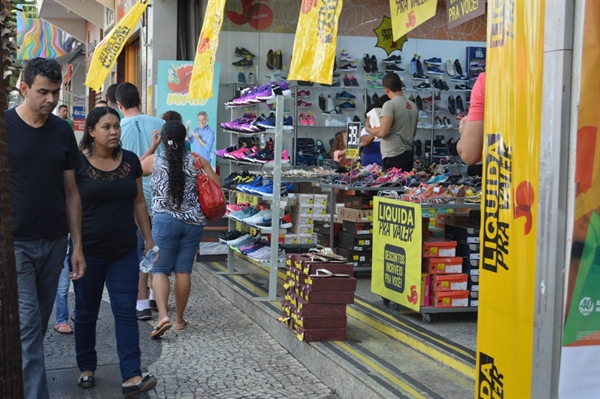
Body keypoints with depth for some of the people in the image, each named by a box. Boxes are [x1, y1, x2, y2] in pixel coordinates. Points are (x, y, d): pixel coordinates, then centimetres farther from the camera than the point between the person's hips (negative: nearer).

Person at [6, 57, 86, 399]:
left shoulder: (63, 132, 6)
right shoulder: (6, 126, -5)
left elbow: (71, 192, 9)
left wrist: (78, 245, 6)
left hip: (54, 242, 4)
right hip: (15, 242, -4)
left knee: (39, 323, 13)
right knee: (27, 326, -5)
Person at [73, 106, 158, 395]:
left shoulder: (130, 161, 3)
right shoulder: (77, 162, -9)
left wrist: (148, 238, 10)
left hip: (125, 252, 3)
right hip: (88, 252, -2)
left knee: (126, 312, -2)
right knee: (86, 312, 12)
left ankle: (131, 377, -3)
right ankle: (86, 368, 29)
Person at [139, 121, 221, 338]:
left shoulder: (154, 161, 0)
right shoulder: (197, 161, 0)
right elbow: (217, 186, -1)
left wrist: (152, 146, 22)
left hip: (164, 220, -1)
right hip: (193, 221, 2)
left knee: (160, 269, 3)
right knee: (183, 270, 9)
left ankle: (163, 315, -16)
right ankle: (179, 319, 18)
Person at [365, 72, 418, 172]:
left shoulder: (390, 105, -11)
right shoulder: (413, 106, 13)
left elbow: (382, 132, -17)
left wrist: (368, 128, 1)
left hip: (393, 157, -8)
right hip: (408, 155, 8)